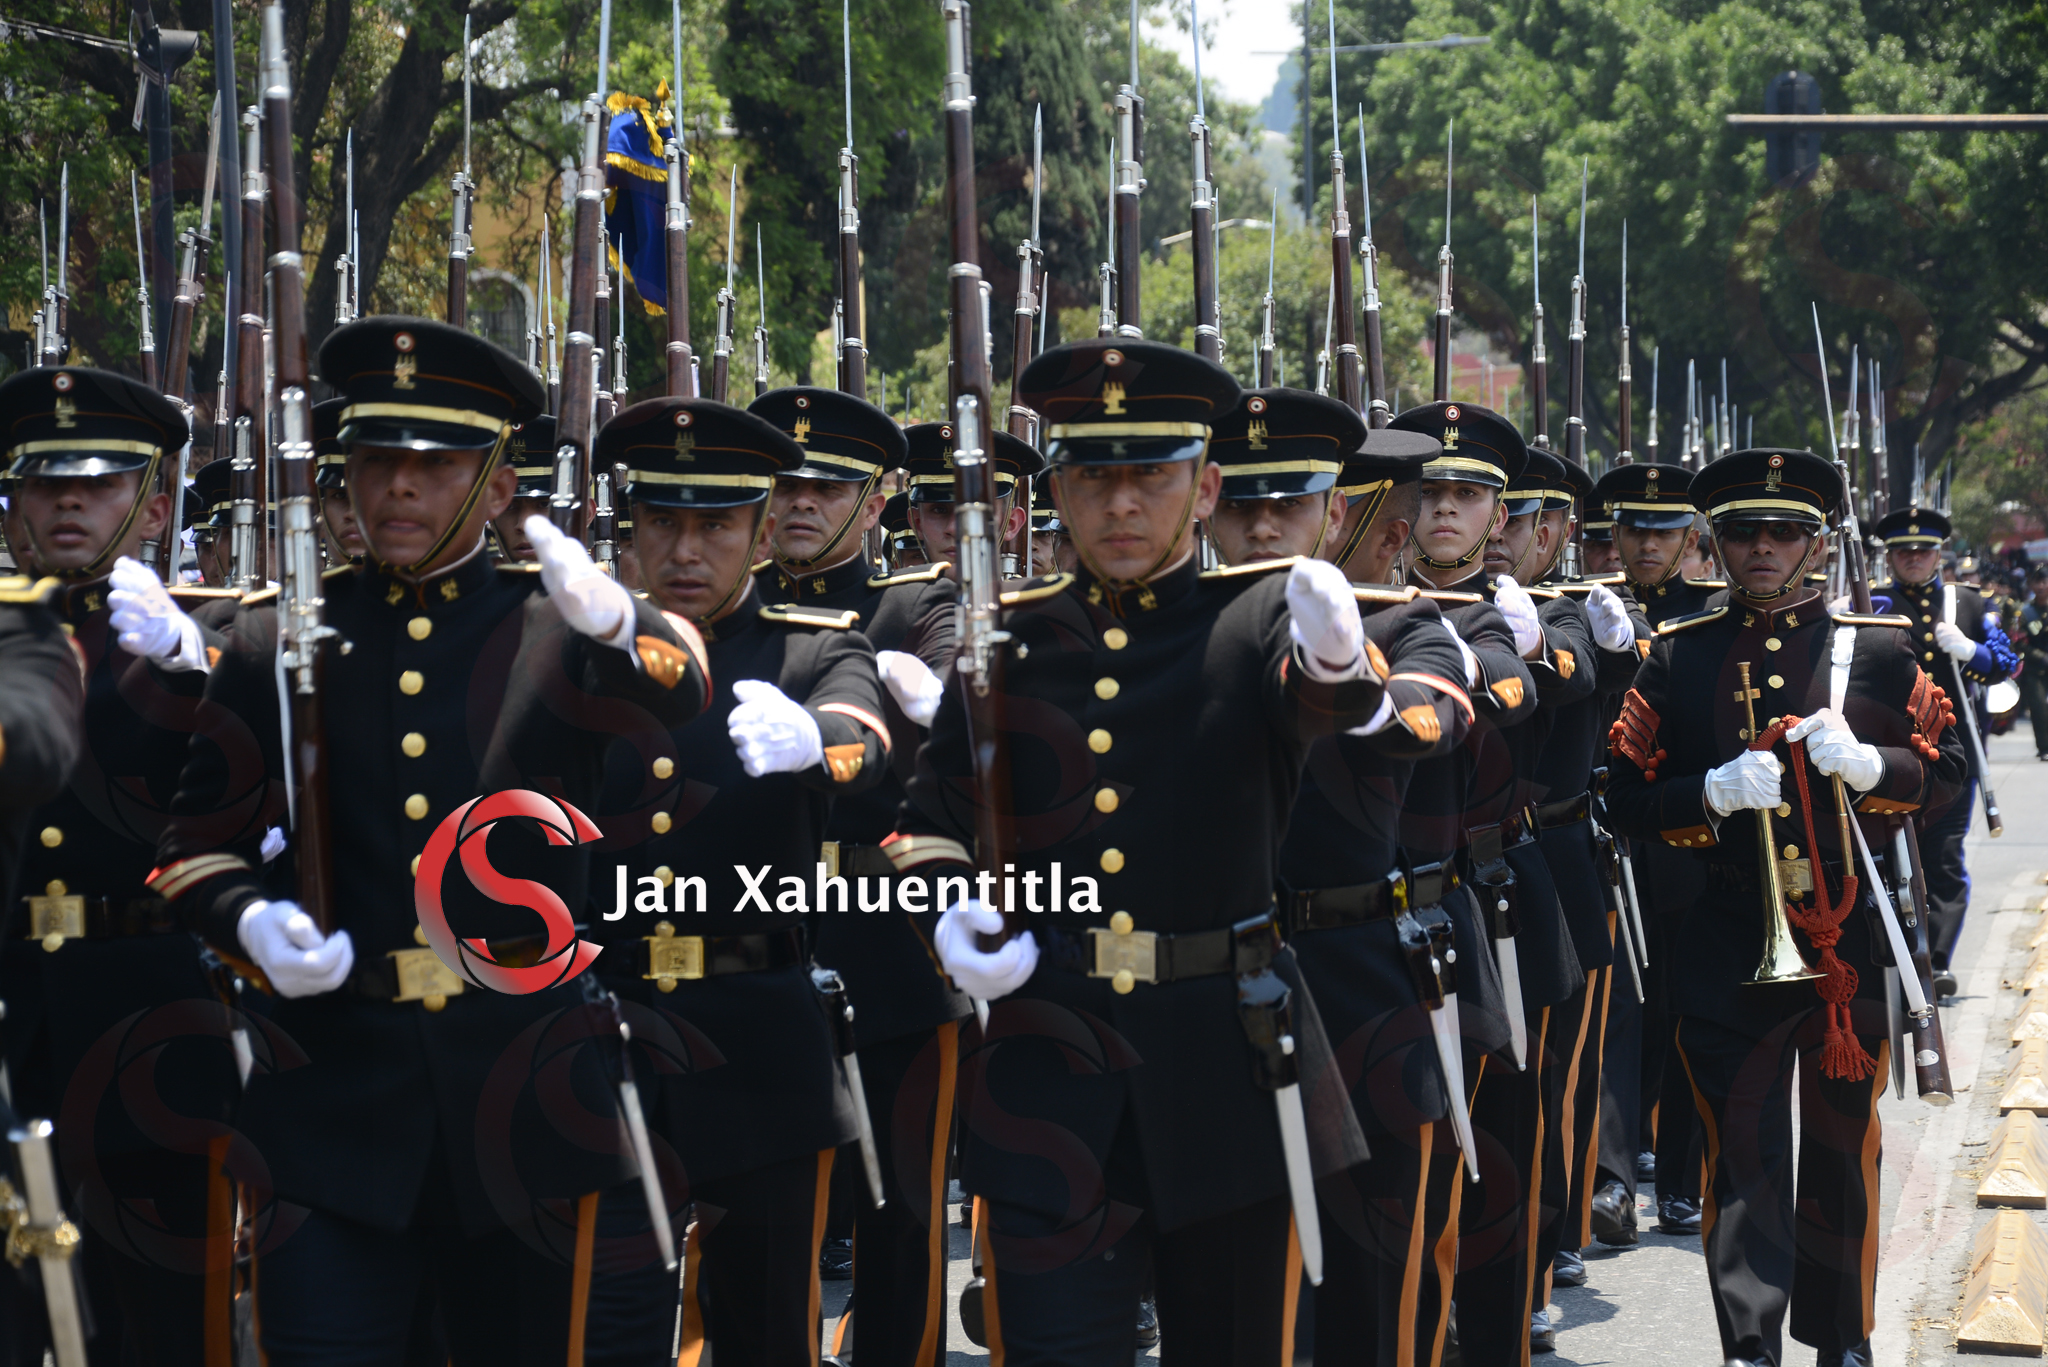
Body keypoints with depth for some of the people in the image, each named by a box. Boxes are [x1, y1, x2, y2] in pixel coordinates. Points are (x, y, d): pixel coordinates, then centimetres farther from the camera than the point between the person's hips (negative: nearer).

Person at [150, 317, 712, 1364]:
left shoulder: (558, 629, 3)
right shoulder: (275, 637, 8)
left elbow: (672, 693, -18)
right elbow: (195, 829, 8)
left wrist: (608, 619, -40)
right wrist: (249, 919, -13)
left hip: (523, 1088, 0)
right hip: (336, 1083, 0)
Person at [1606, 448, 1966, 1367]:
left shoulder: (1877, 649, 5)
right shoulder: (1677, 656, 4)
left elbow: (1945, 769, 8)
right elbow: (1628, 799, 2)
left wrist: (1869, 765, -13)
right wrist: (1713, 793, -16)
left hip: (1851, 936, 1)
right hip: (1728, 941, -1)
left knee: (1844, 1151, 11)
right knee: (1742, 1153, -5)